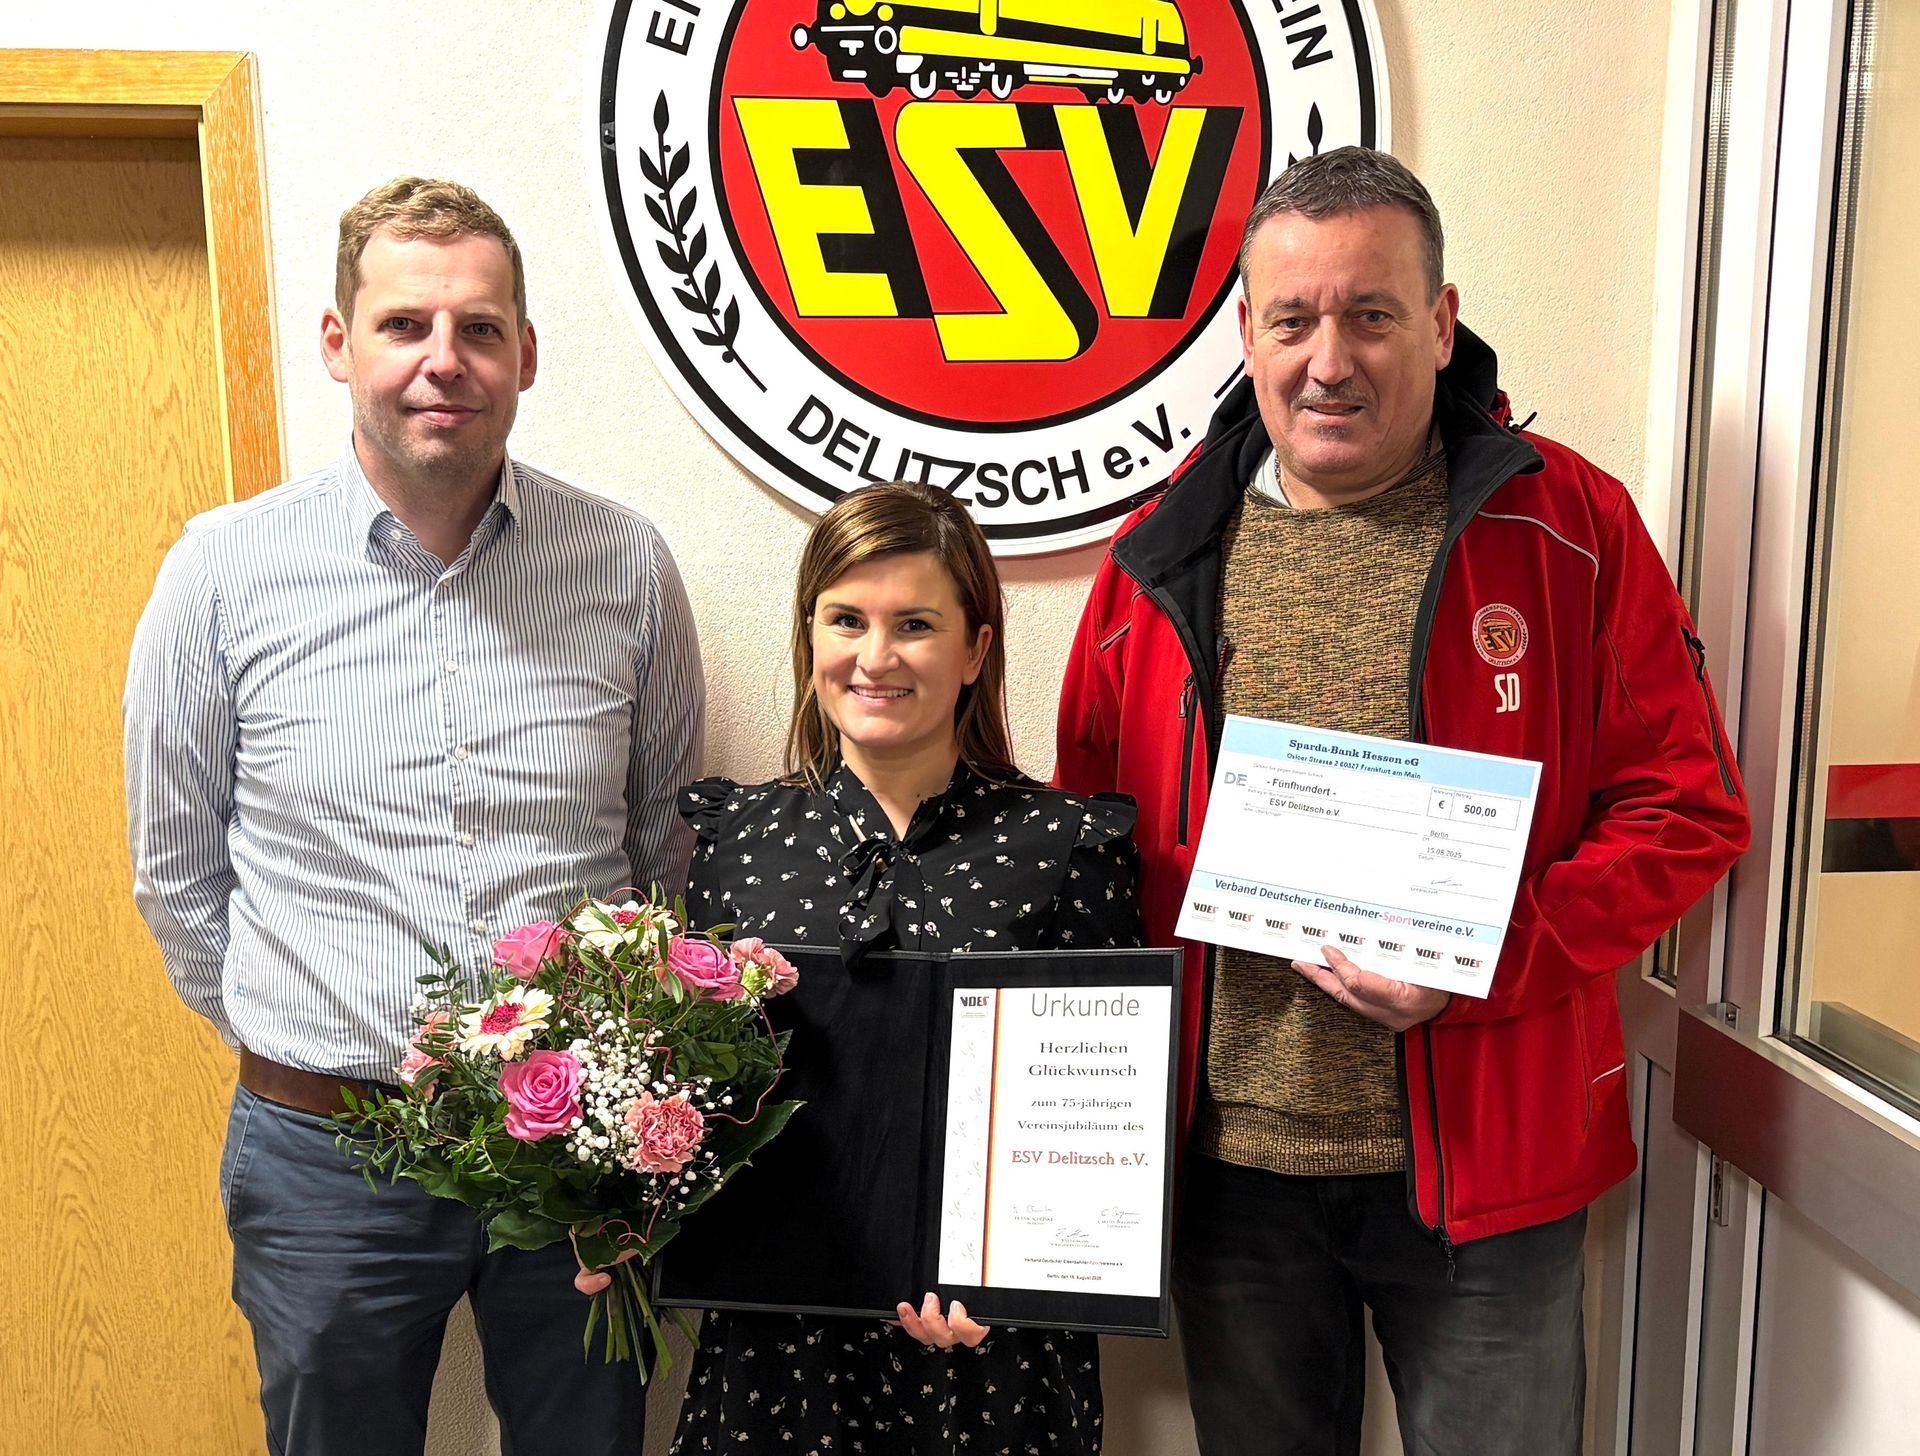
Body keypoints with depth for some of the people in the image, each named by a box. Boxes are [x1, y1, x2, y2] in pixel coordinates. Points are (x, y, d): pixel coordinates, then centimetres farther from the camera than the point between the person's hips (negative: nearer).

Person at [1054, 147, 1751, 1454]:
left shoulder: (1568, 524, -5)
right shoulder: (1164, 553, 1)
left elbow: (1688, 810, -4)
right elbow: (1090, 830, 7)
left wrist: (1482, 956, -19)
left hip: (1484, 1154, -2)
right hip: (1227, 1158, 2)